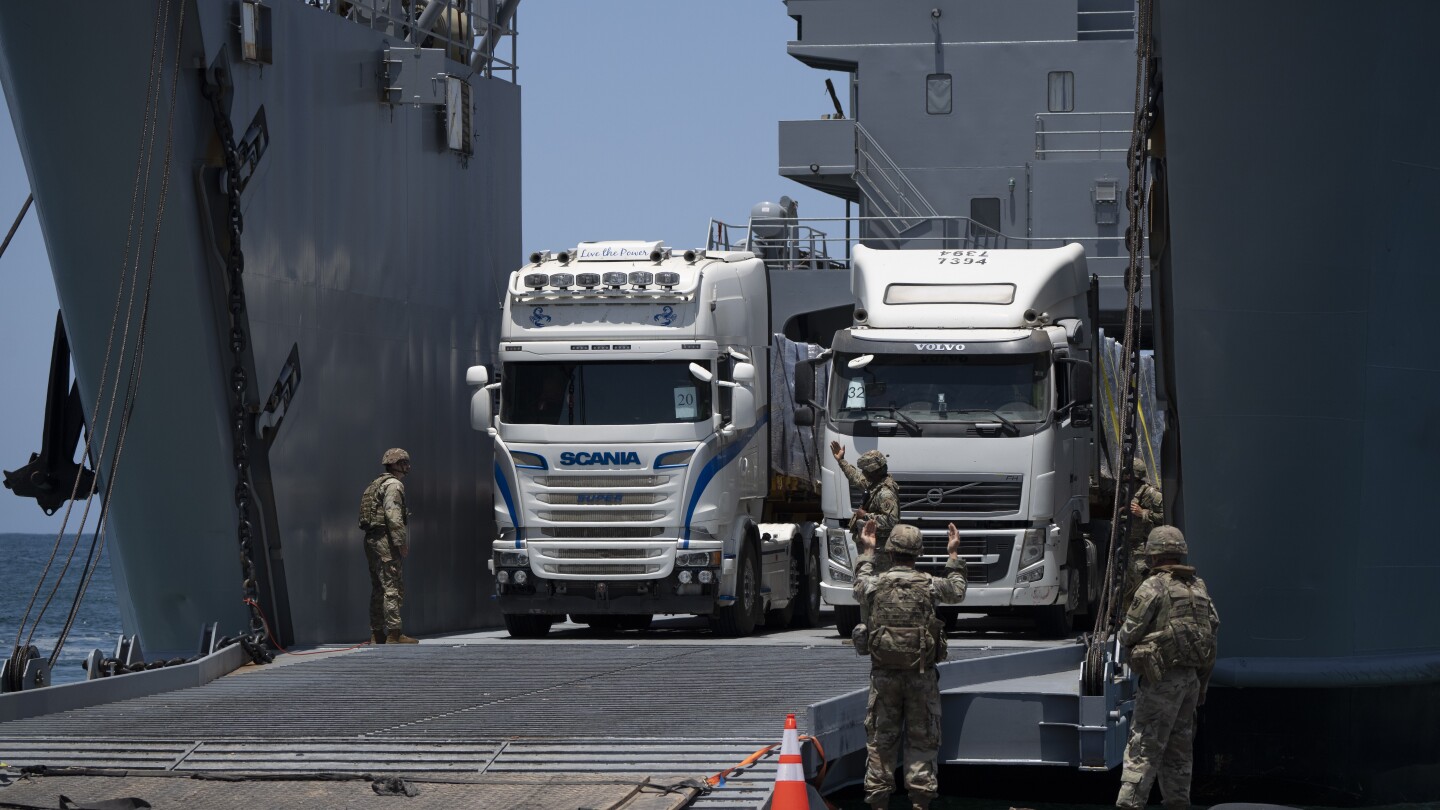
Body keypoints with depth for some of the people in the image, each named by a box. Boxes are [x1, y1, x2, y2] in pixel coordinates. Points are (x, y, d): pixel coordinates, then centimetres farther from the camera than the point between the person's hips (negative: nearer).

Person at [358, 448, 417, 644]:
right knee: (393, 588, -10)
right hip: (385, 541, -10)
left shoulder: (376, 485, 21)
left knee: (379, 589, 13)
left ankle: (376, 634, 15)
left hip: (372, 540, 10)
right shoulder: (394, 485, -10)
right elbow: (393, 516, -19)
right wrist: (401, 543, -18)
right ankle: (394, 634, -14)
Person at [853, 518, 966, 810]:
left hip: (884, 673, 1)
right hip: (921, 674, -1)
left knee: (880, 738, 8)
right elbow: (957, 591, 17)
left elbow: (859, 590, 22)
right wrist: (954, 555, 28)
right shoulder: (929, 585, -6)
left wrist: (867, 552, 31)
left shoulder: (877, 584, -4)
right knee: (921, 739, 6)